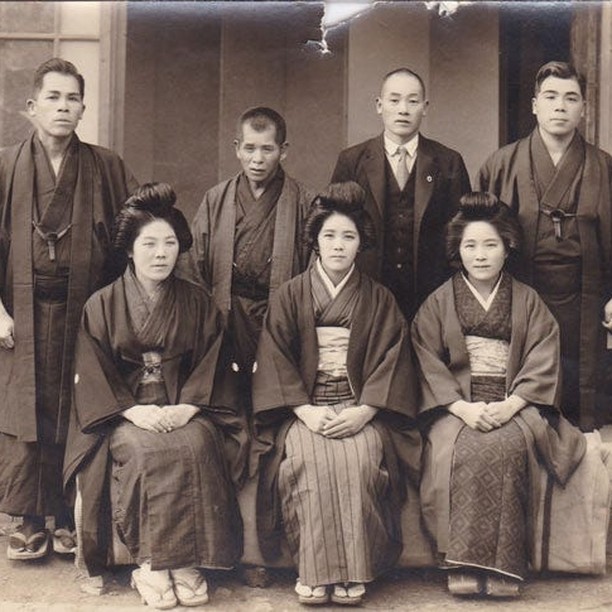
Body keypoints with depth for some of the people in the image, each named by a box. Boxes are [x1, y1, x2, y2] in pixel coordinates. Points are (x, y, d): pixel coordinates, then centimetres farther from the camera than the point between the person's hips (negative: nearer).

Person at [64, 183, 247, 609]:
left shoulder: (199, 303, 8)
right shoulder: (101, 305, 4)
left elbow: (210, 365, 4)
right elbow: (93, 375, 0)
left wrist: (186, 407, -14)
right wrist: (134, 410, -16)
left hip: (185, 409, 1)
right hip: (123, 413, -1)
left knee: (195, 447, -31)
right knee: (144, 452, -33)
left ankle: (187, 561, -23)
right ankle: (150, 563, -22)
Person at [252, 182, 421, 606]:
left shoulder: (379, 300, 12)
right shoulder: (290, 296, 11)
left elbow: (391, 359, 3)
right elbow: (274, 358, 2)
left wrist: (363, 411, -13)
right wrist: (305, 411, -12)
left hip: (361, 408, 0)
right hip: (303, 408, 0)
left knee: (360, 459, -31)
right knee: (310, 460, -31)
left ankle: (353, 573, -21)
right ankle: (314, 572, -22)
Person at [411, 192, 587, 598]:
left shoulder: (528, 301, 13)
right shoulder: (438, 303, 12)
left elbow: (543, 363, 3)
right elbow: (428, 364, 3)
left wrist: (509, 406, -14)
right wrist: (463, 408, -13)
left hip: (514, 406, 0)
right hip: (456, 408, 0)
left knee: (506, 447, -34)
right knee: (462, 452, -33)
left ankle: (505, 566, -28)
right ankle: (463, 564, -27)